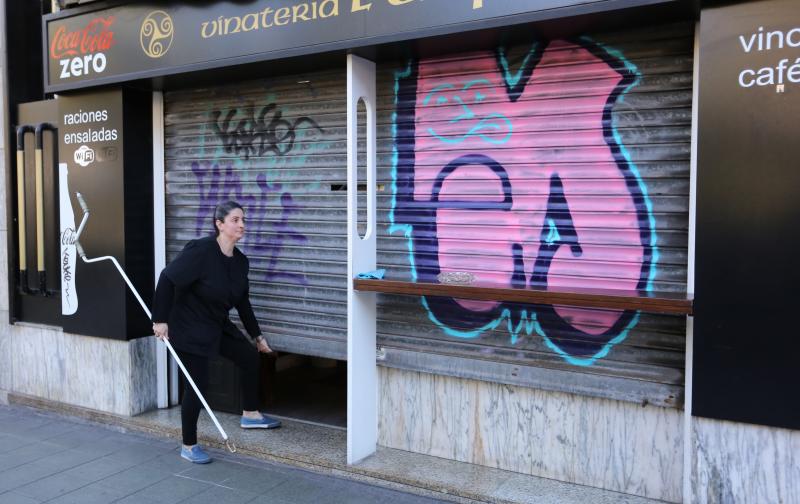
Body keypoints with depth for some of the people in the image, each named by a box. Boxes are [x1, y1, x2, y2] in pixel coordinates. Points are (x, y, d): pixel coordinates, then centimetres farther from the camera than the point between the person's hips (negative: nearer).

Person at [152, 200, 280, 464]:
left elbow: (242, 301, 10)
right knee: (198, 384, -5)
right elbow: (167, 279, -21)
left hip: (218, 325, 8)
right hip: (189, 328, -8)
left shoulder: (240, 260, 0)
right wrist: (161, 319, -20)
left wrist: (257, 336, 15)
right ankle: (188, 447, 14)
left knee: (250, 357, 11)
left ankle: (250, 414, 32)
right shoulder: (200, 250, -24)